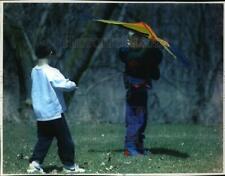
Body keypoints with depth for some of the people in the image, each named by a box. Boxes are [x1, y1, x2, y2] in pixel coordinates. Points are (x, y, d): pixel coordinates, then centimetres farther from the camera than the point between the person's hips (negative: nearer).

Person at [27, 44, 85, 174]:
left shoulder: (34, 72, 5)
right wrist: (73, 84, 5)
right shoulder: (52, 72, -16)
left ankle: (35, 163, -2)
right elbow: (66, 85, -18)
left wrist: (65, 82, 10)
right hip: (54, 112, -6)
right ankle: (70, 165, 13)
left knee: (43, 139, 11)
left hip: (40, 114, 6)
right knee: (65, 140, 6)